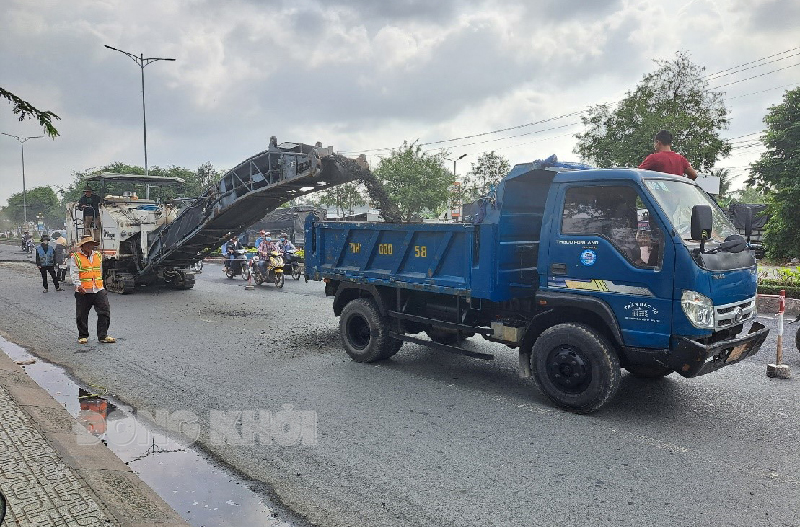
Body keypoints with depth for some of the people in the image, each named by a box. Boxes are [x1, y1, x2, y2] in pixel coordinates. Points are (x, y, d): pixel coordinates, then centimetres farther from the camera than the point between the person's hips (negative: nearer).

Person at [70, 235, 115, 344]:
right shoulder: (76, 257, 0)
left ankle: (103, 336, 3)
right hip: (83, 292, -3)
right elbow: (74, 273, -8)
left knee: (105, 312, -4)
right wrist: (78, 284, -22)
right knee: (82, 315, 7)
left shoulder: (98, 256, 14)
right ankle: (83, 336, 23)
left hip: (99, 290, 3)